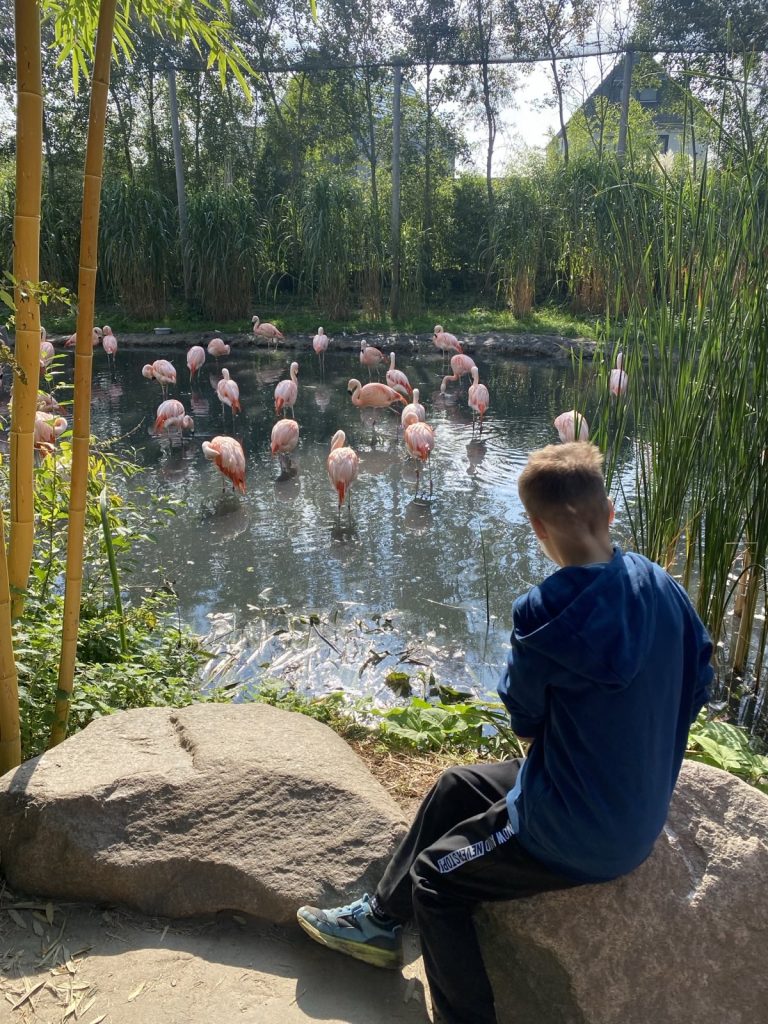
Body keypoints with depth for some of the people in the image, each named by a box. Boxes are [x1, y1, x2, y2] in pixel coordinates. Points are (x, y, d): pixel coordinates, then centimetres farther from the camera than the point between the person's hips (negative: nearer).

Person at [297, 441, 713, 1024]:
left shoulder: (546, 614, -29)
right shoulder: (662, 585, -9)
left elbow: (526, 721, -13)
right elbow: (695, 689, 4)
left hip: (579, 837, -8)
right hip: (646, 814, 8)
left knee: (433, 877, 12)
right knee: (456, 785, 20)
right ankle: (382, 919, 34)